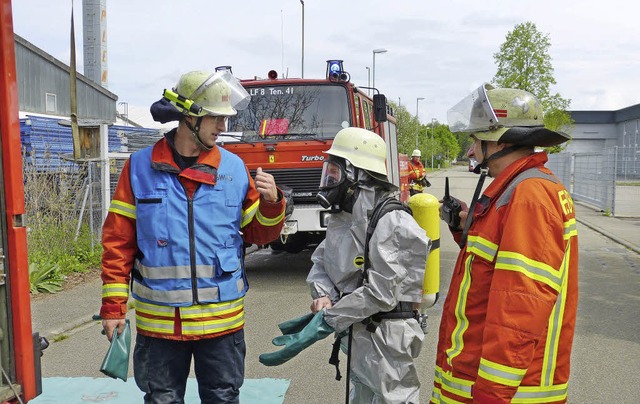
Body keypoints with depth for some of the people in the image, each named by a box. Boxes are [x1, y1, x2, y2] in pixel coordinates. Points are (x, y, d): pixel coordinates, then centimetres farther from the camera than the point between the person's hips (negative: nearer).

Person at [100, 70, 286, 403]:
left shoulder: (233, 167, 0)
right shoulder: (140, 167, -4)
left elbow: (258, 234, 6)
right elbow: (118, 241, -1)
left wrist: (271, 202, -15)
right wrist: (113, 305, -2)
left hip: (221, 319, 1)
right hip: (158, 321, -1)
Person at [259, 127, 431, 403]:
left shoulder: (389, 221, -21)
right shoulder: (344, 216, 9)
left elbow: (379, 292, -26)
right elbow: (321, 261, 11)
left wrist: (323, 323, -25)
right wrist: (323, 295, -11)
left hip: (385, 336, -9)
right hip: (359, 332, 9)